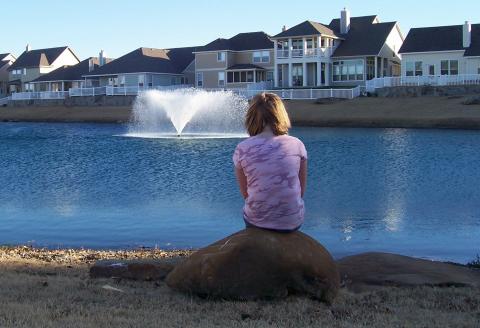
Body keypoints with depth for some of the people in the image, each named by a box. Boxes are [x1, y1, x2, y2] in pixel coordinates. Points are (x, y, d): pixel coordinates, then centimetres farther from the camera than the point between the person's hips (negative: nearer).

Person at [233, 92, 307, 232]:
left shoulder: (242, 149, -9)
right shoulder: (297, 145, -7)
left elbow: (245, 193, 0)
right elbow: (302, 190, 2)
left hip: (256, 222, -1)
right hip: (294, 222, 1)